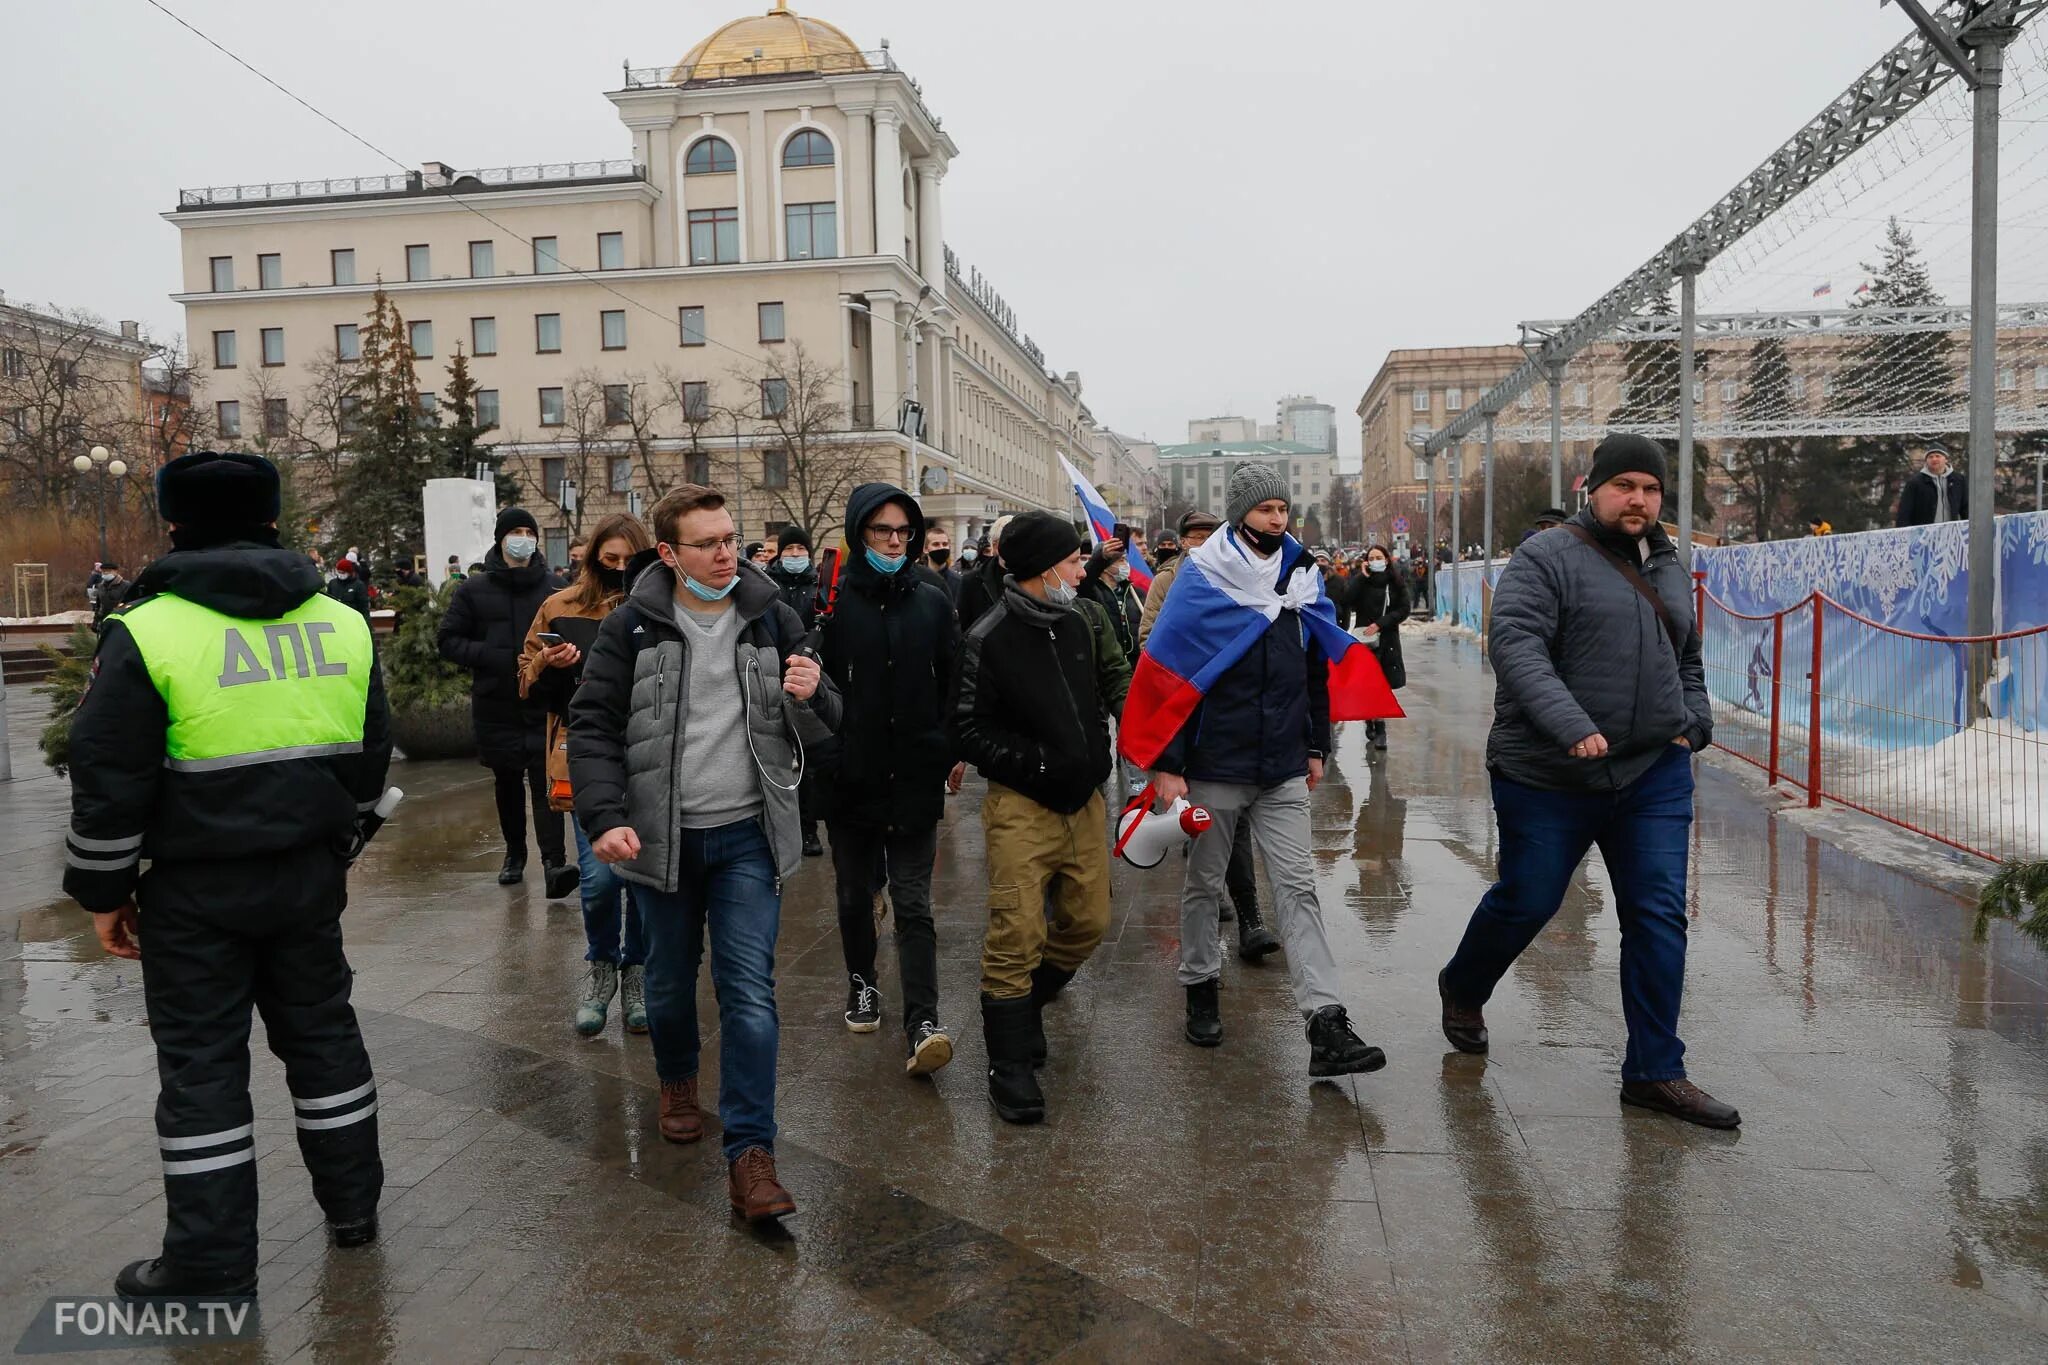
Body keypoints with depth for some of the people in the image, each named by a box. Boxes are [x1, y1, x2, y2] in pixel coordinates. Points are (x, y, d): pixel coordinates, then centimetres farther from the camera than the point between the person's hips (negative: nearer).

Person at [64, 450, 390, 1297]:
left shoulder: (148, 631, -12)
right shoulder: (343, 625, 2)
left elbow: (107, 783, -10)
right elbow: (370, 758, 10)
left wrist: (103, 891, 2)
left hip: (197, 888, -4)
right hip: (309, 875, 4)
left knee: (201, 1066, 6)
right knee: (320, 1030, 18)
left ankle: (213, 1265, 16)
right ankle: (352, 1203, 30)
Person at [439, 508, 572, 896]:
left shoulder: (554, 587, 4)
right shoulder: (474, 589, 5)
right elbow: (449, 641, 4)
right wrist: (493, 657, -12)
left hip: (544, 707, -2)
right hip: (496, 707, 2)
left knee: (545, 783, -11)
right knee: (507, 784, 14)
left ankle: (554, 861, -18)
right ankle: (515, 853, 29)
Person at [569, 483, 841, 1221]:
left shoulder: (772, 619, 0)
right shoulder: (632, 627, -5)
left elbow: (821, 728, 6)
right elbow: (592, 724, -2)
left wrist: (809, 698, -19)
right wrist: (605, 817, -14)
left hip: (747, 834, 0)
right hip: (661, 834, 0)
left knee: (750, 991, -6)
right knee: (670, 979, 17)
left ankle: (750, 1154, -1)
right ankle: (678, 1082, 46)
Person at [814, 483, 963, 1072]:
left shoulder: (933, 603, 5)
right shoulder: (832, 601, -4)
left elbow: (952, 685, 9)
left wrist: (954, 752, 6)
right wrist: (824, 753, -11)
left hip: (914, 776, 0)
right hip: (851, 776, 0)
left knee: (913, 903, -3)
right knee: (855, 892, 17)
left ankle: (922, 1025, -5)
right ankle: (862, 983, 39)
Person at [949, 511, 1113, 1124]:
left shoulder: (1074, 625, 10)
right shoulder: (989, 638, -11)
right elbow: (969, 732, -11)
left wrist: (1099, 758, 12)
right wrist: (1037, 763, -18)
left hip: (1083, 800, 7)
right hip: (1022, 805, -7)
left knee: (1088, 922, 13)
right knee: (1016, 937, -6)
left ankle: (1021, 1005, 37)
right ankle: (1010, 1065, 8)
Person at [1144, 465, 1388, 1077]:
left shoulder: (1301, 576, 7)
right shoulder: (1203, 582, -8)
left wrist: (1317, 747, 15)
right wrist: (1166, 764, -13)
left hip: (1284, 770, 4)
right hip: (1215, 767, -3)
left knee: (1299, 889, -1)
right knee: (1204, 884, 12)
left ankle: (1327, 1027, -3)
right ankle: (1201, 988, 32)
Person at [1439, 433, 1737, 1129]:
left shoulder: (1670, 569, 15)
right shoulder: (1547, 558, -8)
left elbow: (1688, 662, 28)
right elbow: (1514, 646, -21)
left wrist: (1692, 726, 11)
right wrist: (1570, 726, -32)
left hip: (1655, 776, 6)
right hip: (1549, 779, -5)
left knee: (1660, 918, 2)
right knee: (1525, 903, 8)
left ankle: (1655, 1071, 13)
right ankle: (1462, 988, 37)